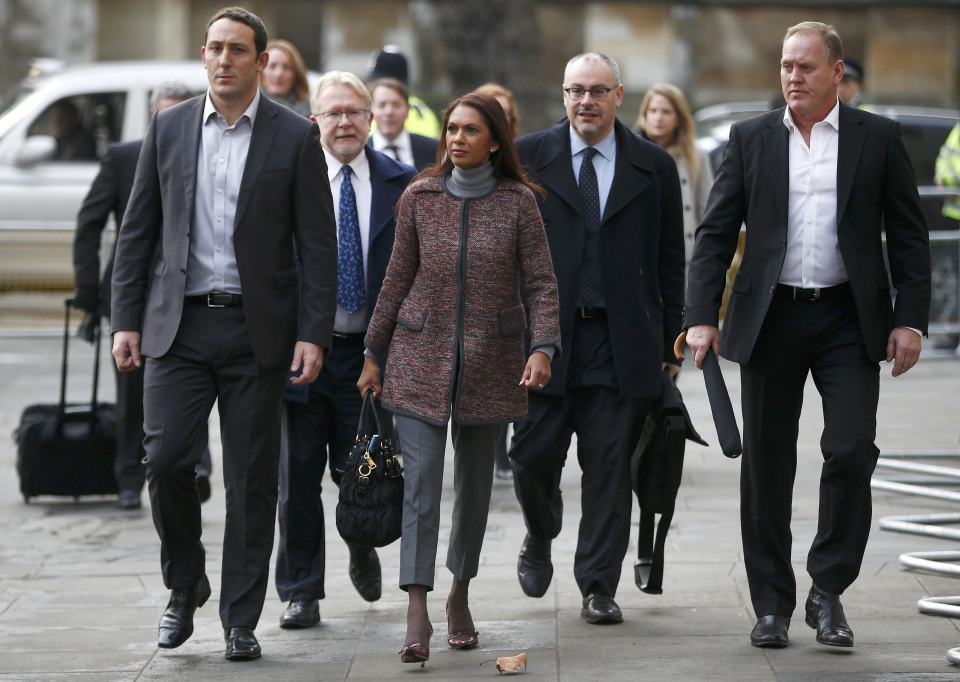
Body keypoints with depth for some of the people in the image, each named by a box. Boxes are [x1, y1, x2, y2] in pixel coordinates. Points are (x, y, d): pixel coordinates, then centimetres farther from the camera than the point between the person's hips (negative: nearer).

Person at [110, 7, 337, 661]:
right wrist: (127, 320, 2)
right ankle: (185, 588, 17)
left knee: (252, 479, 2)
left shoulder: (295, 136, 0)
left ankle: (240, 619, 11)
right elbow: (138, 231, 9)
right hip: (180, 324, 2)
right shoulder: (169, 128, 7)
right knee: (166, 460, -6)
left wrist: (314, 334, -8)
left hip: (257, 330, -1)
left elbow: (318, 243, -1)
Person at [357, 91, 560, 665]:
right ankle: (417, 616, -15)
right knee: (421, 481, -10)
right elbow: (399, 280, 8)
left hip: (489, 361, 0)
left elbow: (541, 283, -3)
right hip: (422, 355, 0)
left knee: (476, 482, 10)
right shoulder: (419, 198, 1)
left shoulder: (518, 202, -2)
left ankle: (460, 596, 28)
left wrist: (543, 347, -17)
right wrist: (374, 353, 10)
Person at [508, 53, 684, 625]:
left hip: (622, 341, 0)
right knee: (534, 455, 2)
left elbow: (670, 261, 9)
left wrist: (672, 341, 5)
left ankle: (599, 587, 9)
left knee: (610, 465, 0)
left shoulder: (654, 166, 6)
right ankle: (540, 538, 33)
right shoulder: (528, 158, 4)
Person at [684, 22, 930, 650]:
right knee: (768, 465, 5)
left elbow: (909, 237, 3)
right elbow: (716, 234, 4)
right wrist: (702, 317, -6)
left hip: (848, 319, -1)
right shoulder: (751, 140, 5)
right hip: (771, 317, 1)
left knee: (851, 452, -10)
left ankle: (828, 591, 5)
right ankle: (773, 605, 14)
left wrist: (910, 320, -5)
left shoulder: (879, 139, 3)